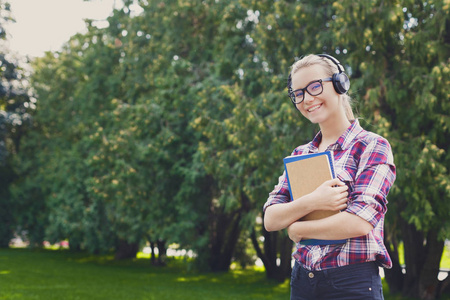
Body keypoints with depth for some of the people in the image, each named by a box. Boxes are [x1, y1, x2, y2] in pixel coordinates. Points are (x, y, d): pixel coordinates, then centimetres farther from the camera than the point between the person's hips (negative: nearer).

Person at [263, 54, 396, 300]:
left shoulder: (372, 146, -5)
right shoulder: (300, 155, 12)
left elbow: (360, 222, -18)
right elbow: (270, 220, 2)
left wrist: (297, 229, -6)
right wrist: (312, 202, -16)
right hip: (302, 279, 5)